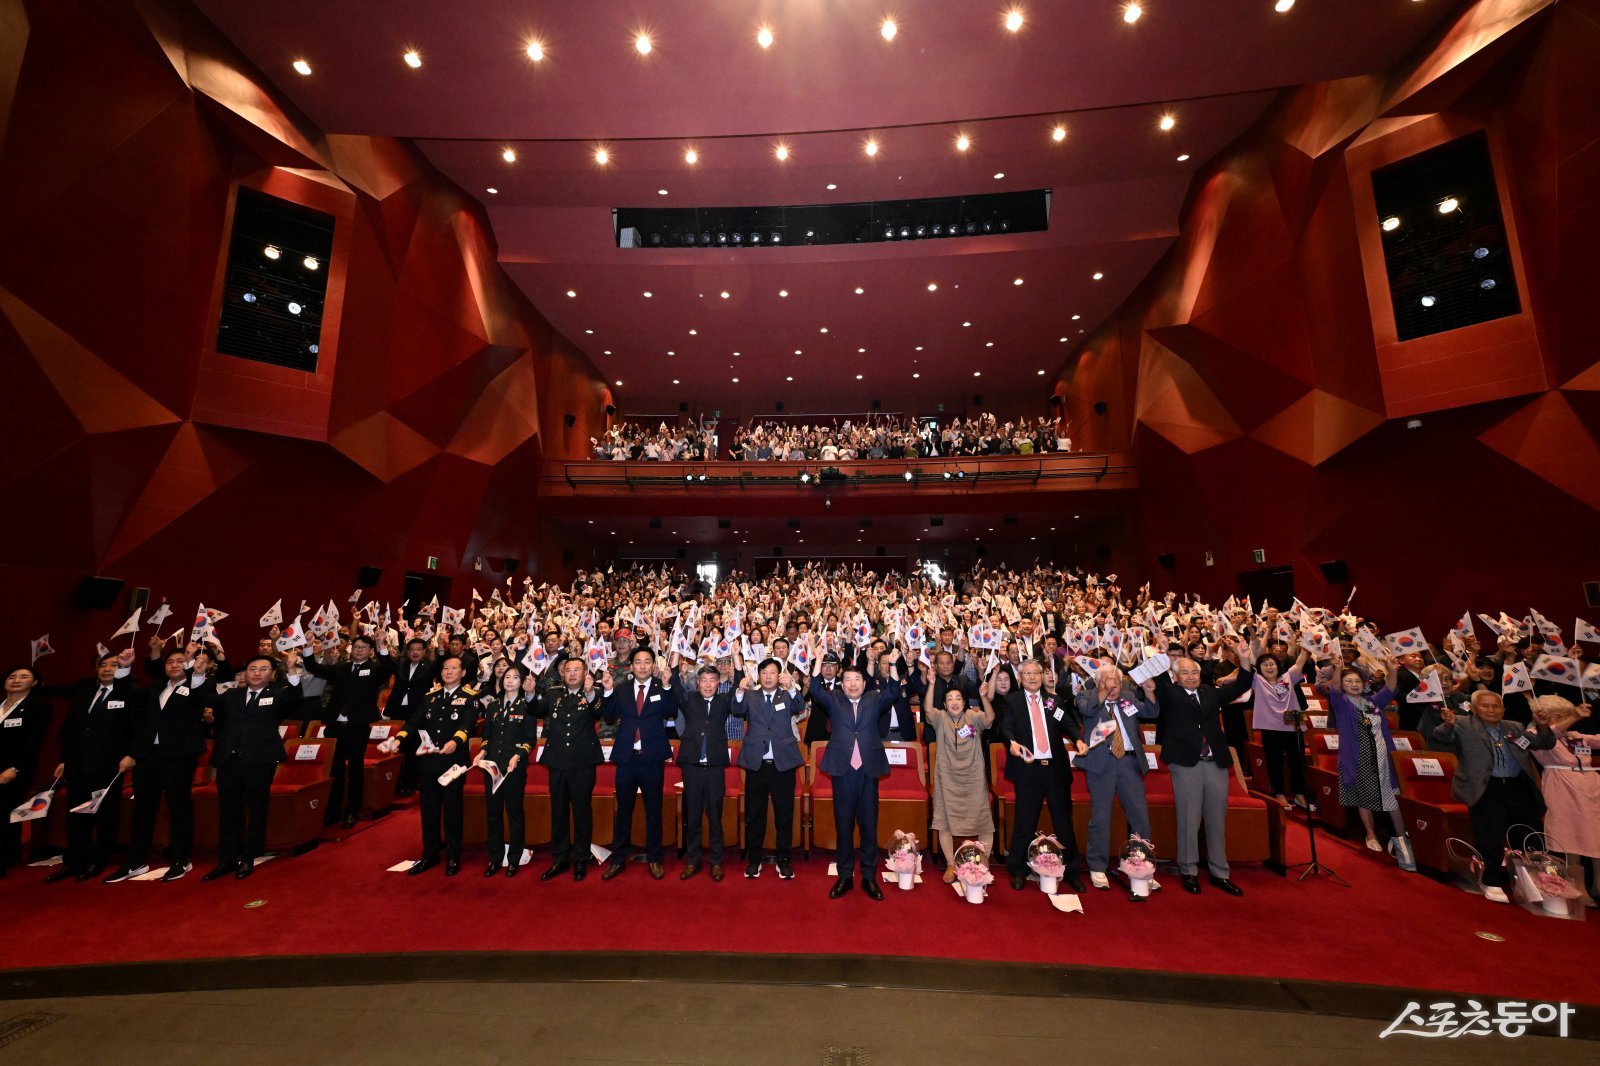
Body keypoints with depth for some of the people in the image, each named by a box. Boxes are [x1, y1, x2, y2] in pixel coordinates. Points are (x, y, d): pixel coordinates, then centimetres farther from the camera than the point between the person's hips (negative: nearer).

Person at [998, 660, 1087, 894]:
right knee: (1024, 822, 5)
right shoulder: (1011, 700, 3)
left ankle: (1070, 871, 25)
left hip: (1057, 768, 3)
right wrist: (1012, 742, -26)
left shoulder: (1053, 700, 13)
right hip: (1028, 768, -3)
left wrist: (1078, 739, -16)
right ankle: (1018, 871, 19)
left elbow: (1068, 724, 4)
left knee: (1064, 820, 10)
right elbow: (1006, 727, -6)